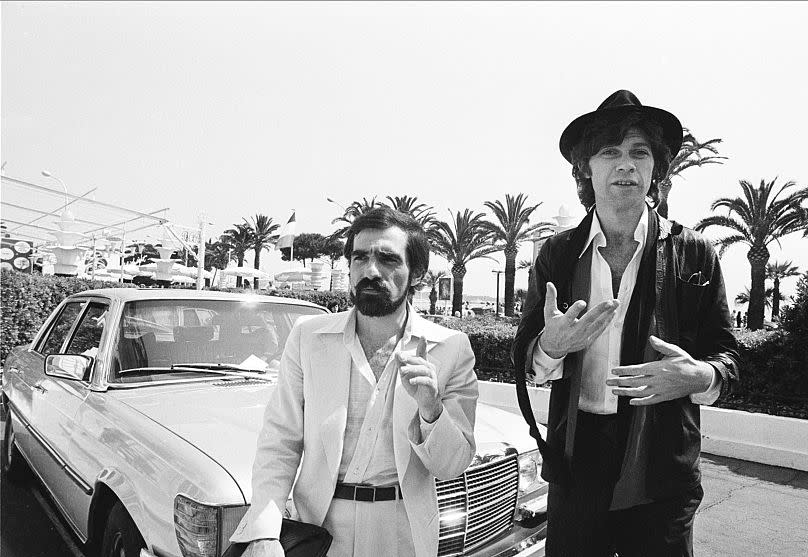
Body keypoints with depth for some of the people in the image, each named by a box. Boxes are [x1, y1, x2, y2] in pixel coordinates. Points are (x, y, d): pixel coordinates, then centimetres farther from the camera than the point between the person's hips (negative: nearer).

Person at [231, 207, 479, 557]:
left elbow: (452, 468, -7)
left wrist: (430, 411, -26)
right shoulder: (307, 337, -7)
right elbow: (279, 442, -6)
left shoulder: (451, 349, -9)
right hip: (317, 524, 0)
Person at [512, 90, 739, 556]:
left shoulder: (693, 252, -1)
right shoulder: (558, 254, 0)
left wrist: (701, 377, -21)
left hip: (662, 475, 0)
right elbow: (523, 357, 0)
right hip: (575, 468, 1)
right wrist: (550, 346, -22)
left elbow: (726, 352, 2)